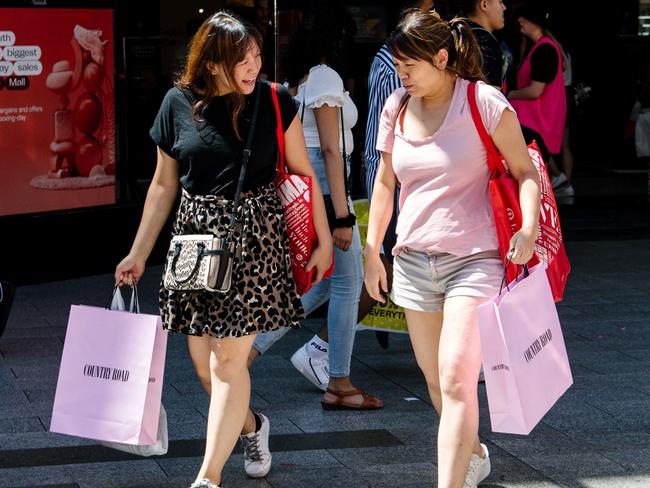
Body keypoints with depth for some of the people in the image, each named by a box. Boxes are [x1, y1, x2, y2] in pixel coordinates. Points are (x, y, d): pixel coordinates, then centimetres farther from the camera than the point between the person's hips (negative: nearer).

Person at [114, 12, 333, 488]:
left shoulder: (274, 102, -3)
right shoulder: (179, 103, 1)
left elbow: (303, 173, 5)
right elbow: (164, 185, 10)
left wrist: (325, 240, 4)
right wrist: (138, 254, 10)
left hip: (255, 233, -3)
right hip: (197, 234, 3)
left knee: (229, 358, -8)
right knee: (203, 358, 6)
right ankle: (250, 427, 35)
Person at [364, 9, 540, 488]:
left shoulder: (485, 103, -9)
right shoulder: (396, 108, 6)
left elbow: (526, 171, -6)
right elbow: (385, 183, 17)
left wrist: (528, 226, -23)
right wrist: (372, 251, 17)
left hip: (473, 260, -6)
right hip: (414, 260, 6)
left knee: (457, 380, -16)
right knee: (435, 378, 15)